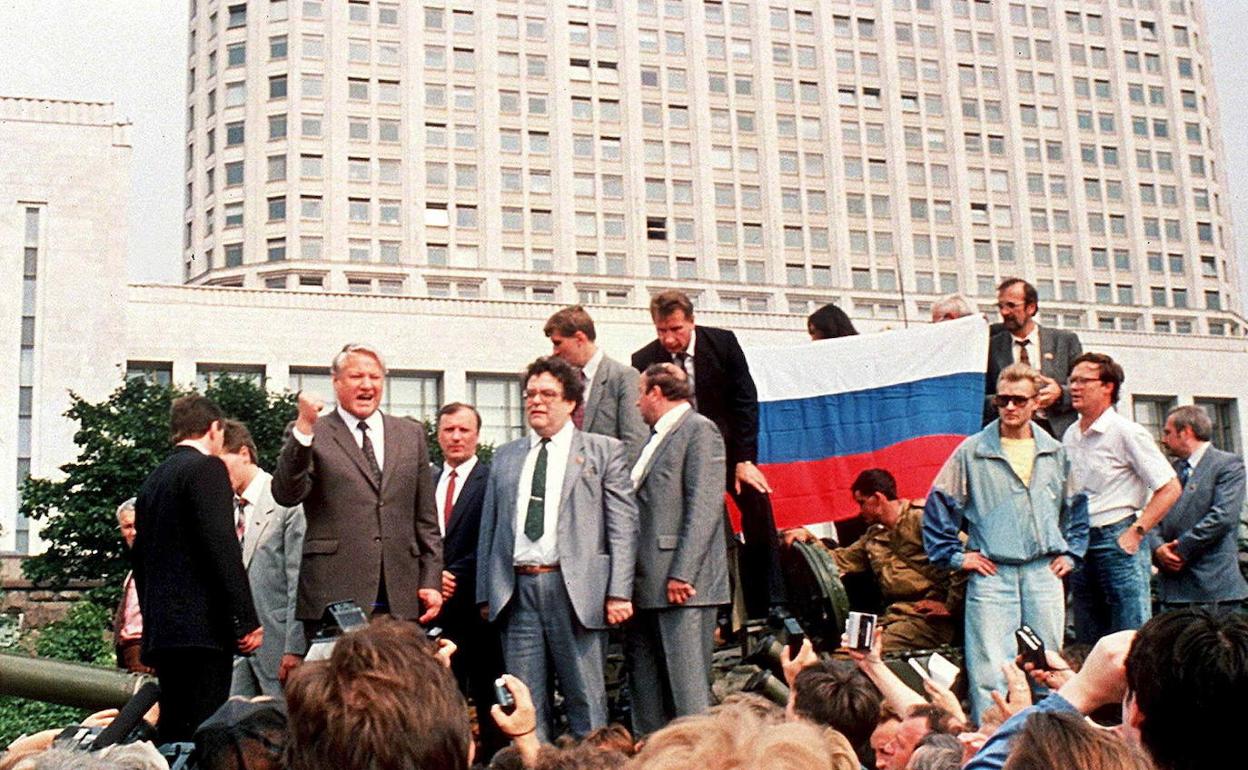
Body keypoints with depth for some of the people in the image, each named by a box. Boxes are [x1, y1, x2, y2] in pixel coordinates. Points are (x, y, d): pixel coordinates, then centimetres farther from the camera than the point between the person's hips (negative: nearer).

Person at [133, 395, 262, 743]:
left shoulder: (152, 480, 19)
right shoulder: (206, 468, -6)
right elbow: (222, 546, -15)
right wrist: (247, 619, -16)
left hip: (162, 630, 9)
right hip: (203, 626, -9)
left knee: (173, 732, 10)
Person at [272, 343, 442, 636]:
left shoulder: (411, 434, 16)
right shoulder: (311, 435, 5)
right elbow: (286, 495, -10)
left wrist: (431, 581, 10)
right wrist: (304, 429, -20)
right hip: (334, 597, -3)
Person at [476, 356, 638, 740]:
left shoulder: (603, 451, 6)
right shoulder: (505, 457, 18)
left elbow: (623, 525, 0)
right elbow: (489, 528, 17)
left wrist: (619, 593, -9)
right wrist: (485, 593, 9)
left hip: (576, 590, -3)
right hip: (516, 590, 4)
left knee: (586, 701, 1)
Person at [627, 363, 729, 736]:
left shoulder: (700, 430, -6)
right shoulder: (657, 437, 21)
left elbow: (704, 508, -15)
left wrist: (681, 574, -20)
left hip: (682, 583, -9)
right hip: (648, 584, 9)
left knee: (687, 689, -8)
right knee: (644, 687, 10)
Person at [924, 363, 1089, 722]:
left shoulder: (1055, 453, 10)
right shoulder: (971, 452, 0)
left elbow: (1077, 505, 23)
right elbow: (939, 504, 4)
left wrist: (1071, 553, 14)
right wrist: (955, 555, 1)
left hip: (1045, 573, 3)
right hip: (992, 574, -3)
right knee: (990, 669, -8)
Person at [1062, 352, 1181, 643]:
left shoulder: (1127, 433, -8)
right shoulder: (1070, 436, 12)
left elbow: (1170, 488, -10)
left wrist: (1135, 533, -14)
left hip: (1117, 540, -7)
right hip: (1080, 543, 7)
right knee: (1088, 644, 11)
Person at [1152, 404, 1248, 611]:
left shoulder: (1228, 464, -2)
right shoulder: (1170, 470, 18)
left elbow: (1223, 516, -13)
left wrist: (1181, 550, -12)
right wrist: (1158, 548, -7)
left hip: (1213, 581, -6)